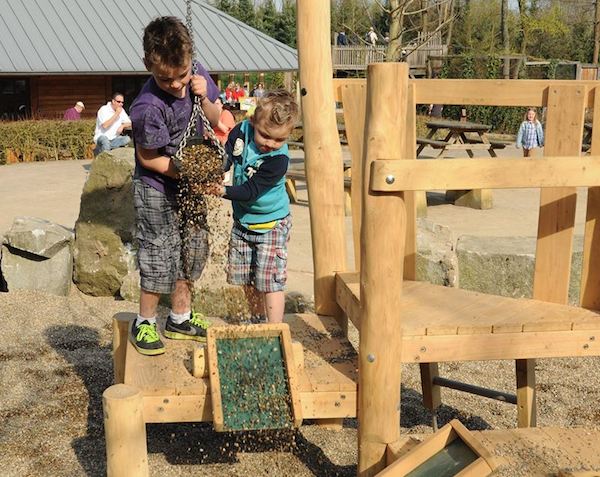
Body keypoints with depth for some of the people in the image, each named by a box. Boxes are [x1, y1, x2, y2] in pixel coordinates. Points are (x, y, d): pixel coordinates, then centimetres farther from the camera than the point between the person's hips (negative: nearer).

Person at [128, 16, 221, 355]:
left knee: (193, 249, 14)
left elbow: (214, 120, 5)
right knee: (160, 257, 0)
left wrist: (205, 99, -16)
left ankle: (180, 318, 31)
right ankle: (145, 323, 22)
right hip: (157, 190, -7)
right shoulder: (149, 107, -29)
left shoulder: (198, 75, -9)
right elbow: (149, 158, -19)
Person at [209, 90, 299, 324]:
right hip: (243, 220, 6)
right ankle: (258, 320, 37)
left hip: (271, 224, -6)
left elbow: (251, 191, -27)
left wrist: (225, 191, -40)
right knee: (246, 278, 16)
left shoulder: (279, 159, -26)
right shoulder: (242, 131, -12)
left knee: (269, 281, -6)